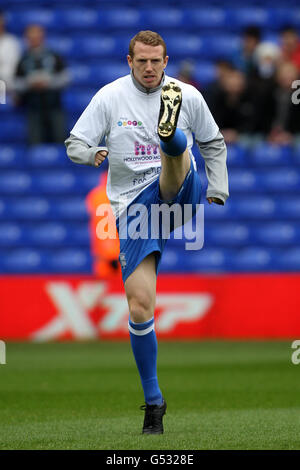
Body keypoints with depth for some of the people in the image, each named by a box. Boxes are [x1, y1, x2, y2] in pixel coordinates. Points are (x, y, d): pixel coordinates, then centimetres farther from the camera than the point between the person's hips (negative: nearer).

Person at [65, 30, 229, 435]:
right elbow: (74, 144, 2)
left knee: (177, 148, -32)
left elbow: (214, 144, 18)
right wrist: (92, 153, -21)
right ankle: (153, 401, 6)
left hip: (177, 190, 0)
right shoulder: (110, 97, 3)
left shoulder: (186, 96, 6)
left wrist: (217, 192, 7)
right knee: (140, 306, -6)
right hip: (133, 207, 0)